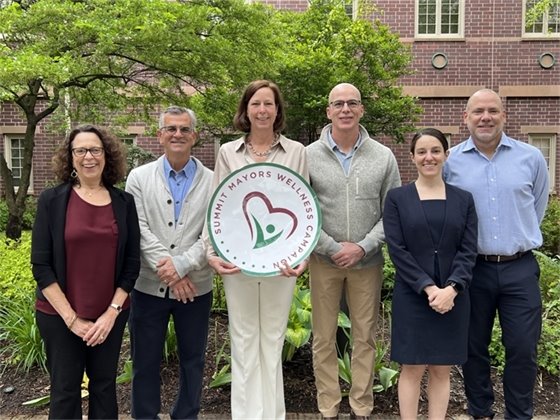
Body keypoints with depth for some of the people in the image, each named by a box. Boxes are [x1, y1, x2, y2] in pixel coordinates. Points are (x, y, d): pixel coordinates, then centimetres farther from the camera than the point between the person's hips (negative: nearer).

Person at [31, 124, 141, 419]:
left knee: (104, 385, 14)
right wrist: (71, 317, -12)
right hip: (59, 315, -2)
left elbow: (132, 262, 1)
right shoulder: (52, 200, -6)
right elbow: (41, 264, -8)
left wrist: (112, 311, -7)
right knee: (65, 389, 9)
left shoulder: (123, 202, 0)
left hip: (110, 315, 2)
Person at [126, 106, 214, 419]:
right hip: (149, 285, 0)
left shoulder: (212, 181, -1)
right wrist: (166, 269, -16)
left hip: (195, 287, 0)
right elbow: (139, 230, -7)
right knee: (146, 362, 12)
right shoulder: (139, 177, 2)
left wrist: (181, 265, -19)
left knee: (193, 361, 14)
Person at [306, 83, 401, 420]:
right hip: (324, 260, 0)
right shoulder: (309, 156, -3)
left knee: (365, 337, 9)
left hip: (368, 261, 1)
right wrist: (332, 248, -11)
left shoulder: (384, 157, 0)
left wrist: (363, 247, -11)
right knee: (324, 338, 8)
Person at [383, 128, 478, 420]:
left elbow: (468, 250, 1)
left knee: (442, 369, 9)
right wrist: (428, 288, -15)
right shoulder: (396, 198, 1)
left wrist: (451, 288, -15)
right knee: (412, 368, 4)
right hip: (412, 296, -2)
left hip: (453, 297, 2)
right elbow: (397, 250, -6)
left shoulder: (463, 199, 8)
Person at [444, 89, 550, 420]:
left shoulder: (532, 158, 1)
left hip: (520, 269, 0)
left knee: (522, 349, 4)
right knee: (474, 347, 11)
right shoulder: (450, 161, -1)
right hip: (472, 268, 0)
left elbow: (538, 208, 16)